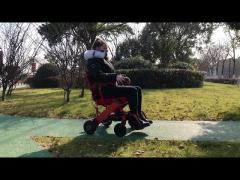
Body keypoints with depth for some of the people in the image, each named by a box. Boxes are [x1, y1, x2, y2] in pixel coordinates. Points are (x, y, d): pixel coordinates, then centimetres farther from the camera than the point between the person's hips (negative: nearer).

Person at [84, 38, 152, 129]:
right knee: (132, 91, -25)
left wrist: (122, 77, 12)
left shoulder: (103, 60, 22)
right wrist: (115, 76, -35)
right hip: (104, 90, -10)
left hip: (112, 86, 10)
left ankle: (139, 114, 5)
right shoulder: (92, 62, -9)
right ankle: (135, 119, -19)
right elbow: (99, 76, -27)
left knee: (138, 89, 2)